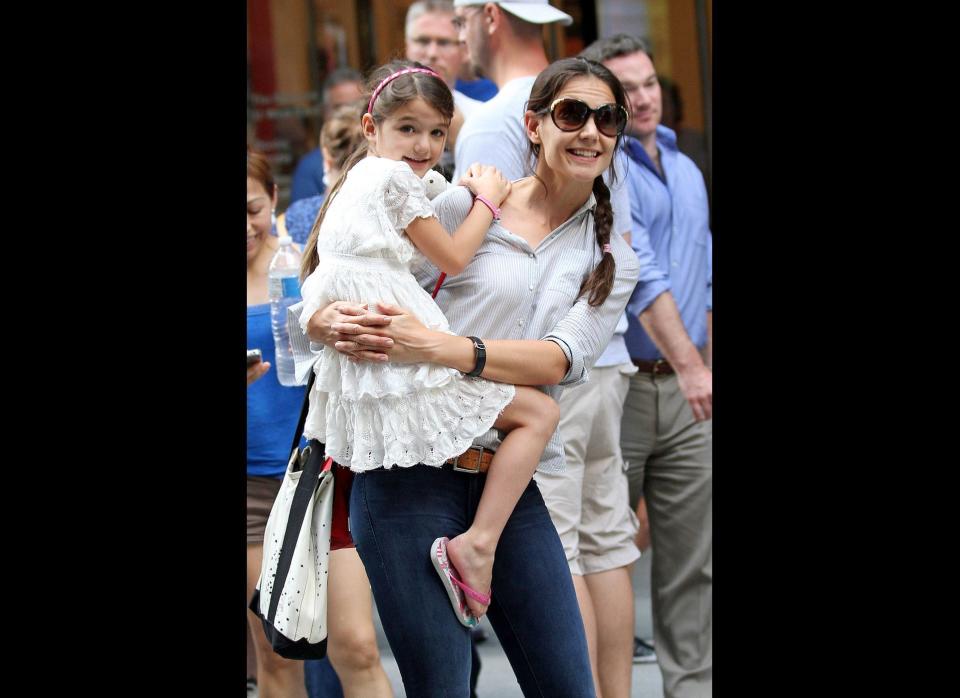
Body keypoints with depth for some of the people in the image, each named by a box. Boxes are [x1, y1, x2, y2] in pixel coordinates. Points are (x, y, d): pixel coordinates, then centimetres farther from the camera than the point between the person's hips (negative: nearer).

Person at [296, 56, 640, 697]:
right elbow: (366, 301, 4)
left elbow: (560, 359, -7)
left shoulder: (614, 261, 12)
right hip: (414, 473, -3)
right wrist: (333, 323, -22)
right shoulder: (464, 206, 4)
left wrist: (433, 345, -22)